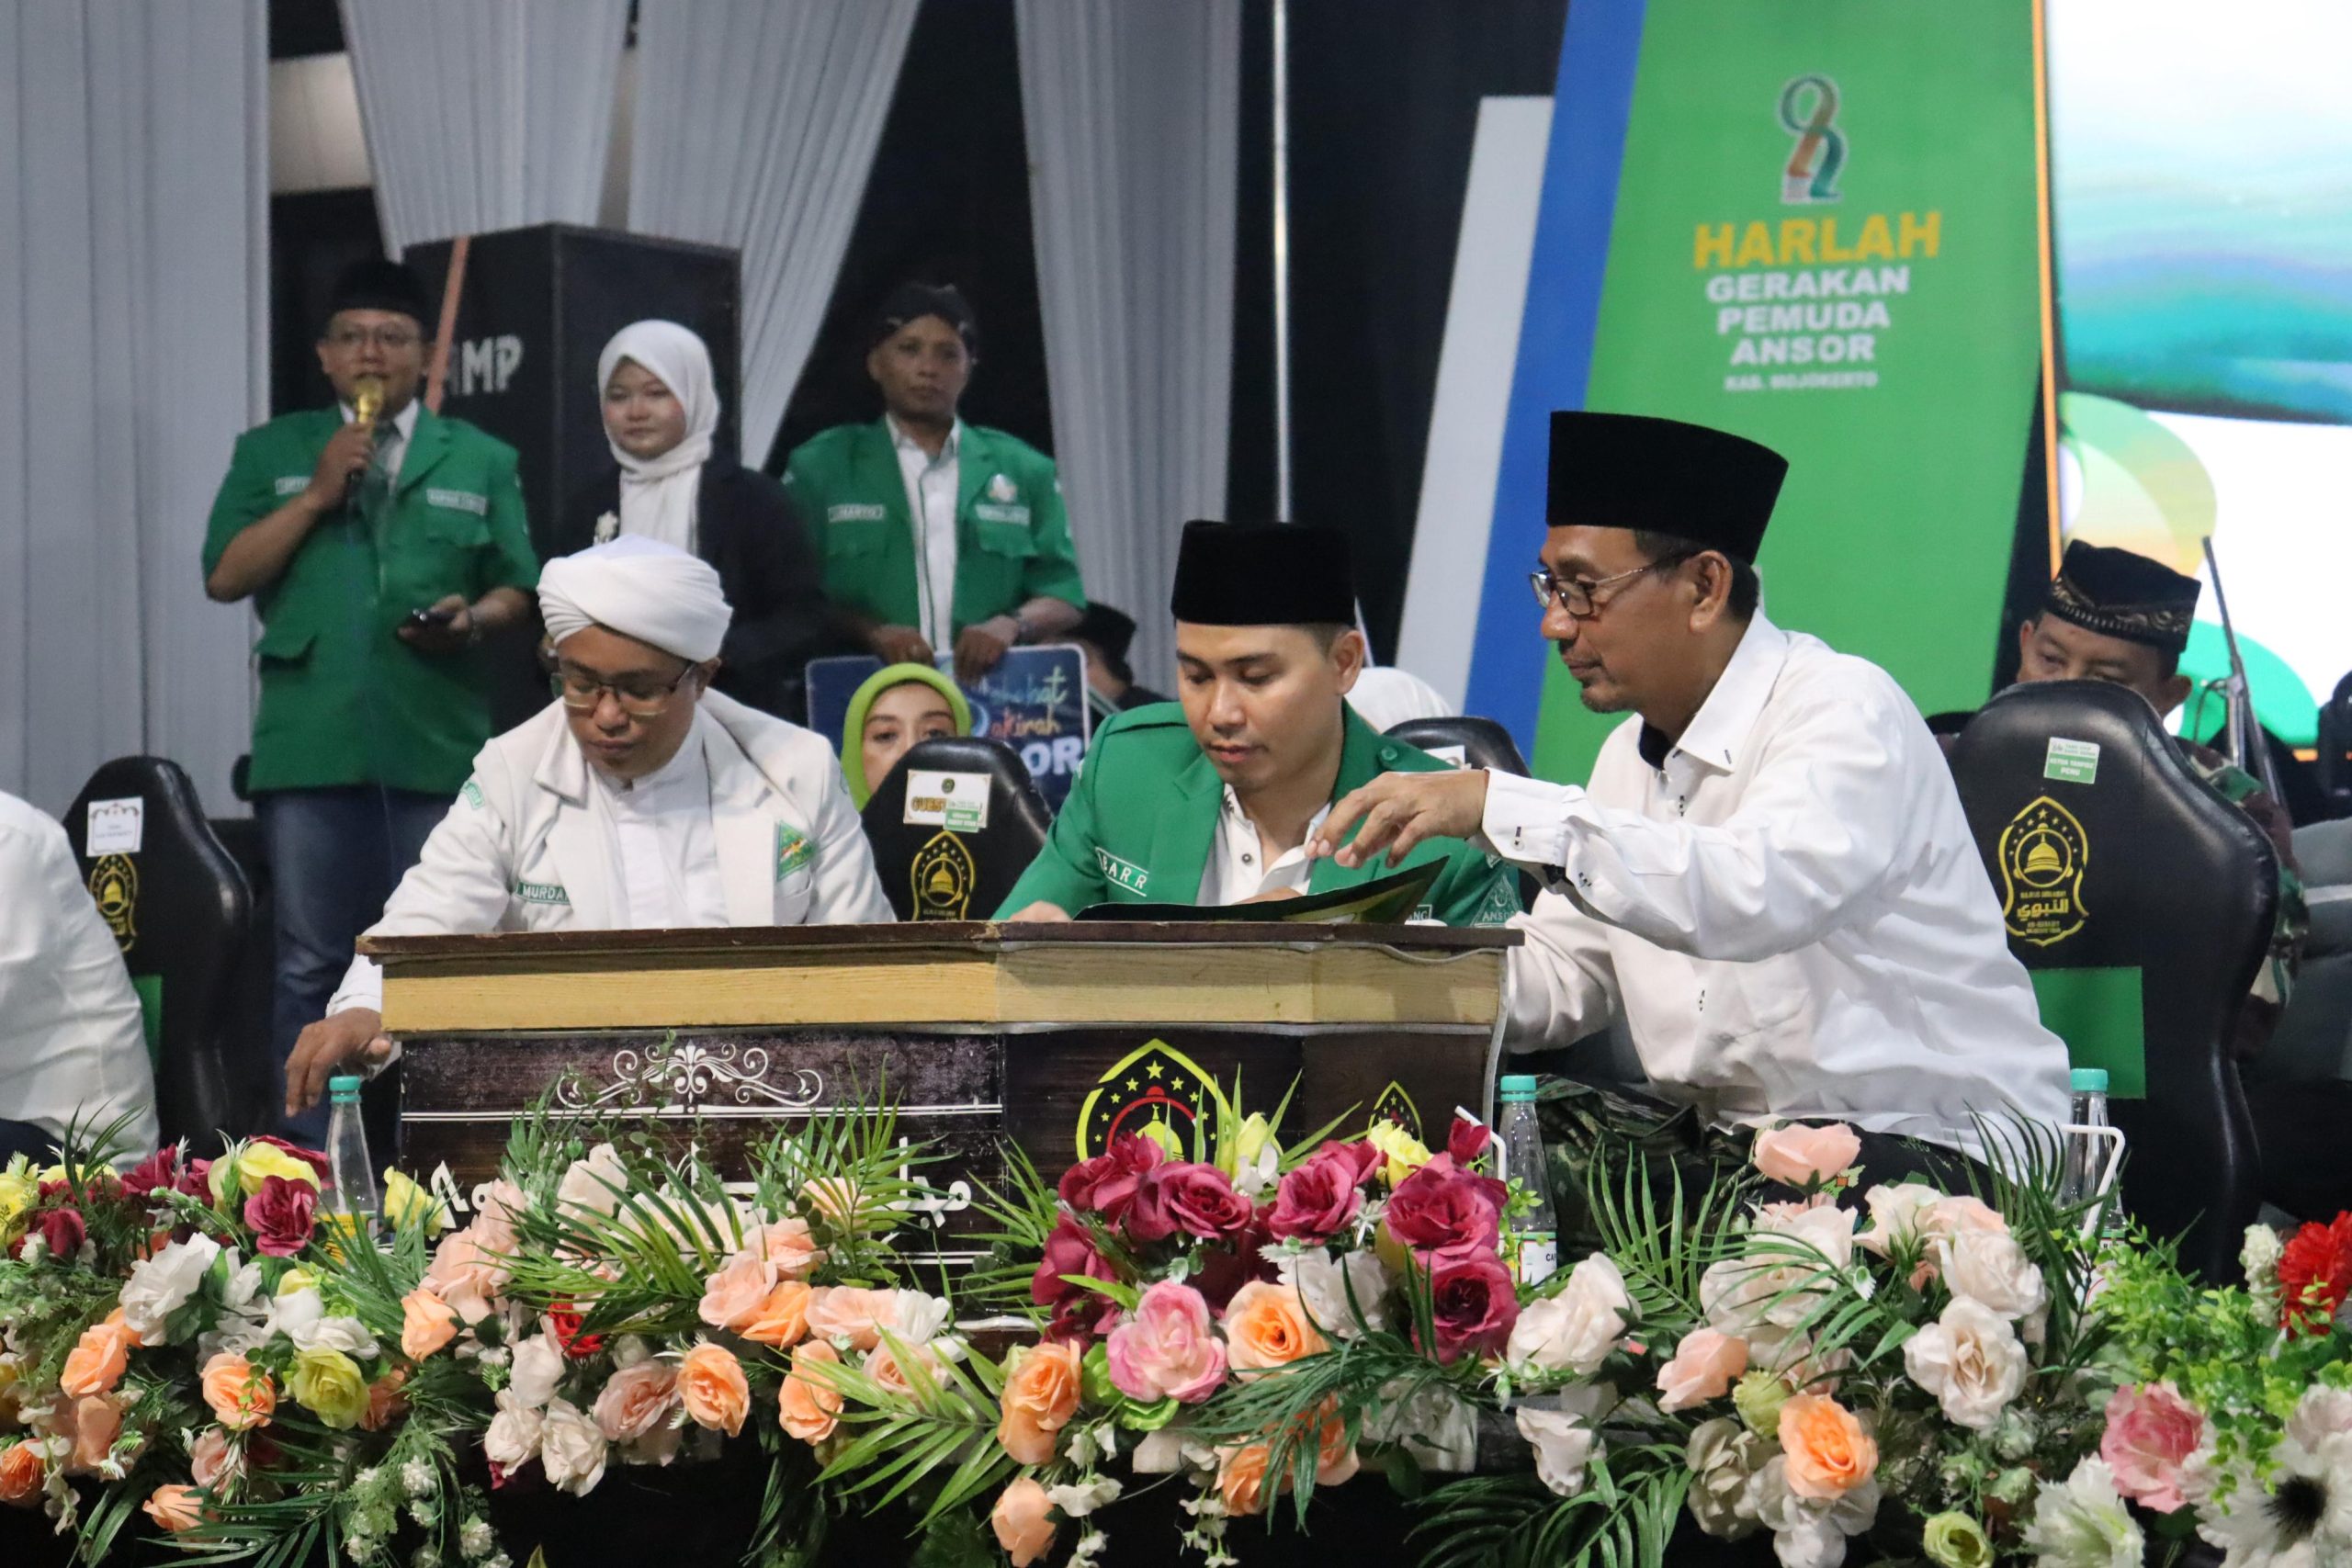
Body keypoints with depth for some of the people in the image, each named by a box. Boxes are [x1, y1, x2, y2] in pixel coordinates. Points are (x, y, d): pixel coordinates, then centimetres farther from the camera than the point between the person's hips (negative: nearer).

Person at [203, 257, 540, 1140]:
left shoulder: (481, 462, 14)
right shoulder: (272, 454, 13)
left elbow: (518, 591, 11)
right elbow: (224, 577, 3)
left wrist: (475, 618, -11)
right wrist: (316, 494, -5)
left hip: (439, 746, 1)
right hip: (310, 745, 0)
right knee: (311, 964, 0)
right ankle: (307, 1159, 4)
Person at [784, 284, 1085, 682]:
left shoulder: (1024, 470, 18)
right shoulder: (818, 467, 13)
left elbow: (1063, 596, 15)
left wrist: (1011, 624, -7)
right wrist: (871, 633, -13)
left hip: (993, 691, 2)